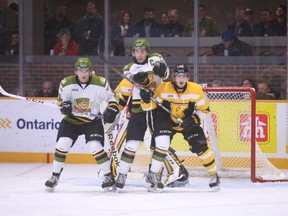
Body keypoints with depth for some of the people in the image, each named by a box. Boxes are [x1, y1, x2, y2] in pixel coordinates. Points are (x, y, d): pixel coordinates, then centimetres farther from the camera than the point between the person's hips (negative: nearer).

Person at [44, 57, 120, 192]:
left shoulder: (100, 83, -13)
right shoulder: (66, 84, -11)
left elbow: (111, 98, 2)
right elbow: (61, 99, 4)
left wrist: (112, 110, -14)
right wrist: (64, 105, -18)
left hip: (92, 121, -2)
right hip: (71, 120, 2)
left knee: (95, 147, -17)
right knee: (62, 145, -11)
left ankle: (109, 177, -2)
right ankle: (55, 177, 4)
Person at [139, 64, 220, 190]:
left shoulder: (196, 90, -17)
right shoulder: (164, 89, -20)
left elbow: (203, 109, -7)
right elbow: (151, 106, -19)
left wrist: (194, 119, -23)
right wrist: (146, 100, -41)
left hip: (189, 123, -1)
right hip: (168, 122, 1)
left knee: (200, 146, -15)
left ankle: (213, 174, 0)